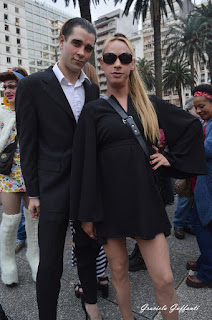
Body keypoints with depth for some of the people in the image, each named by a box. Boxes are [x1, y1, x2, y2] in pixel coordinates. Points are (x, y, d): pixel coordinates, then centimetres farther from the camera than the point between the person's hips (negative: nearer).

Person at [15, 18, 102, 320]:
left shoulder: (93, 89, 8)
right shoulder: (33, 85, -4)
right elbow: (28, 144, -5)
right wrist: (33, 193, -5)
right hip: (54, 188, -4)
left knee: (89, 250, 19)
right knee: (50, 262, 8)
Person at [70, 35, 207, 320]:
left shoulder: (149, 104, 6)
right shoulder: (93, 110, 0)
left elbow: (193, 126, 17)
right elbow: (83, 162, -3)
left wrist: (172, 158, 7)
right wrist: (85, 214, -4)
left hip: (144, 199, 1)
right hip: (109, 201, -1)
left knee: (164, 279, 3)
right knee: (119, 270, 15)